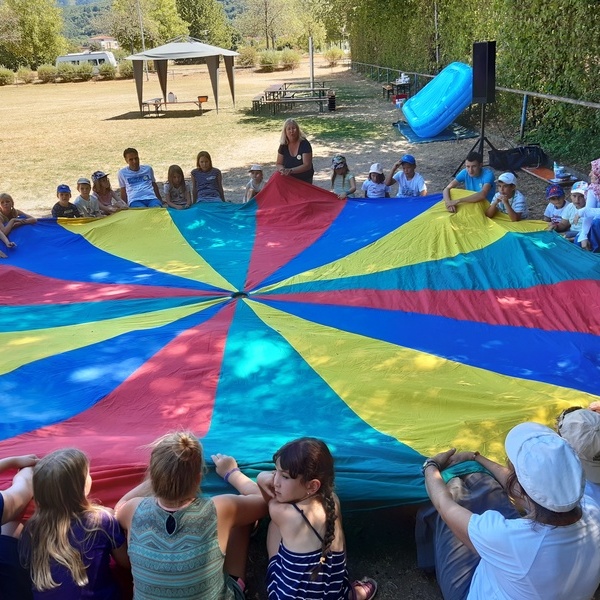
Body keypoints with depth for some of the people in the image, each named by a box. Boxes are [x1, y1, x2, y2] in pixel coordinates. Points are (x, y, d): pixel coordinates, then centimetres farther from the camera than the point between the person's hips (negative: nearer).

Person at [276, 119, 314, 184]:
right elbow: (279, 164, 1)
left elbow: (307, 165, -22)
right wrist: (282, 170, -23)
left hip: (305, 181, -3)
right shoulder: (283, 145, -4)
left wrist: (291, 170, -33)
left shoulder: (305, 144, -16)